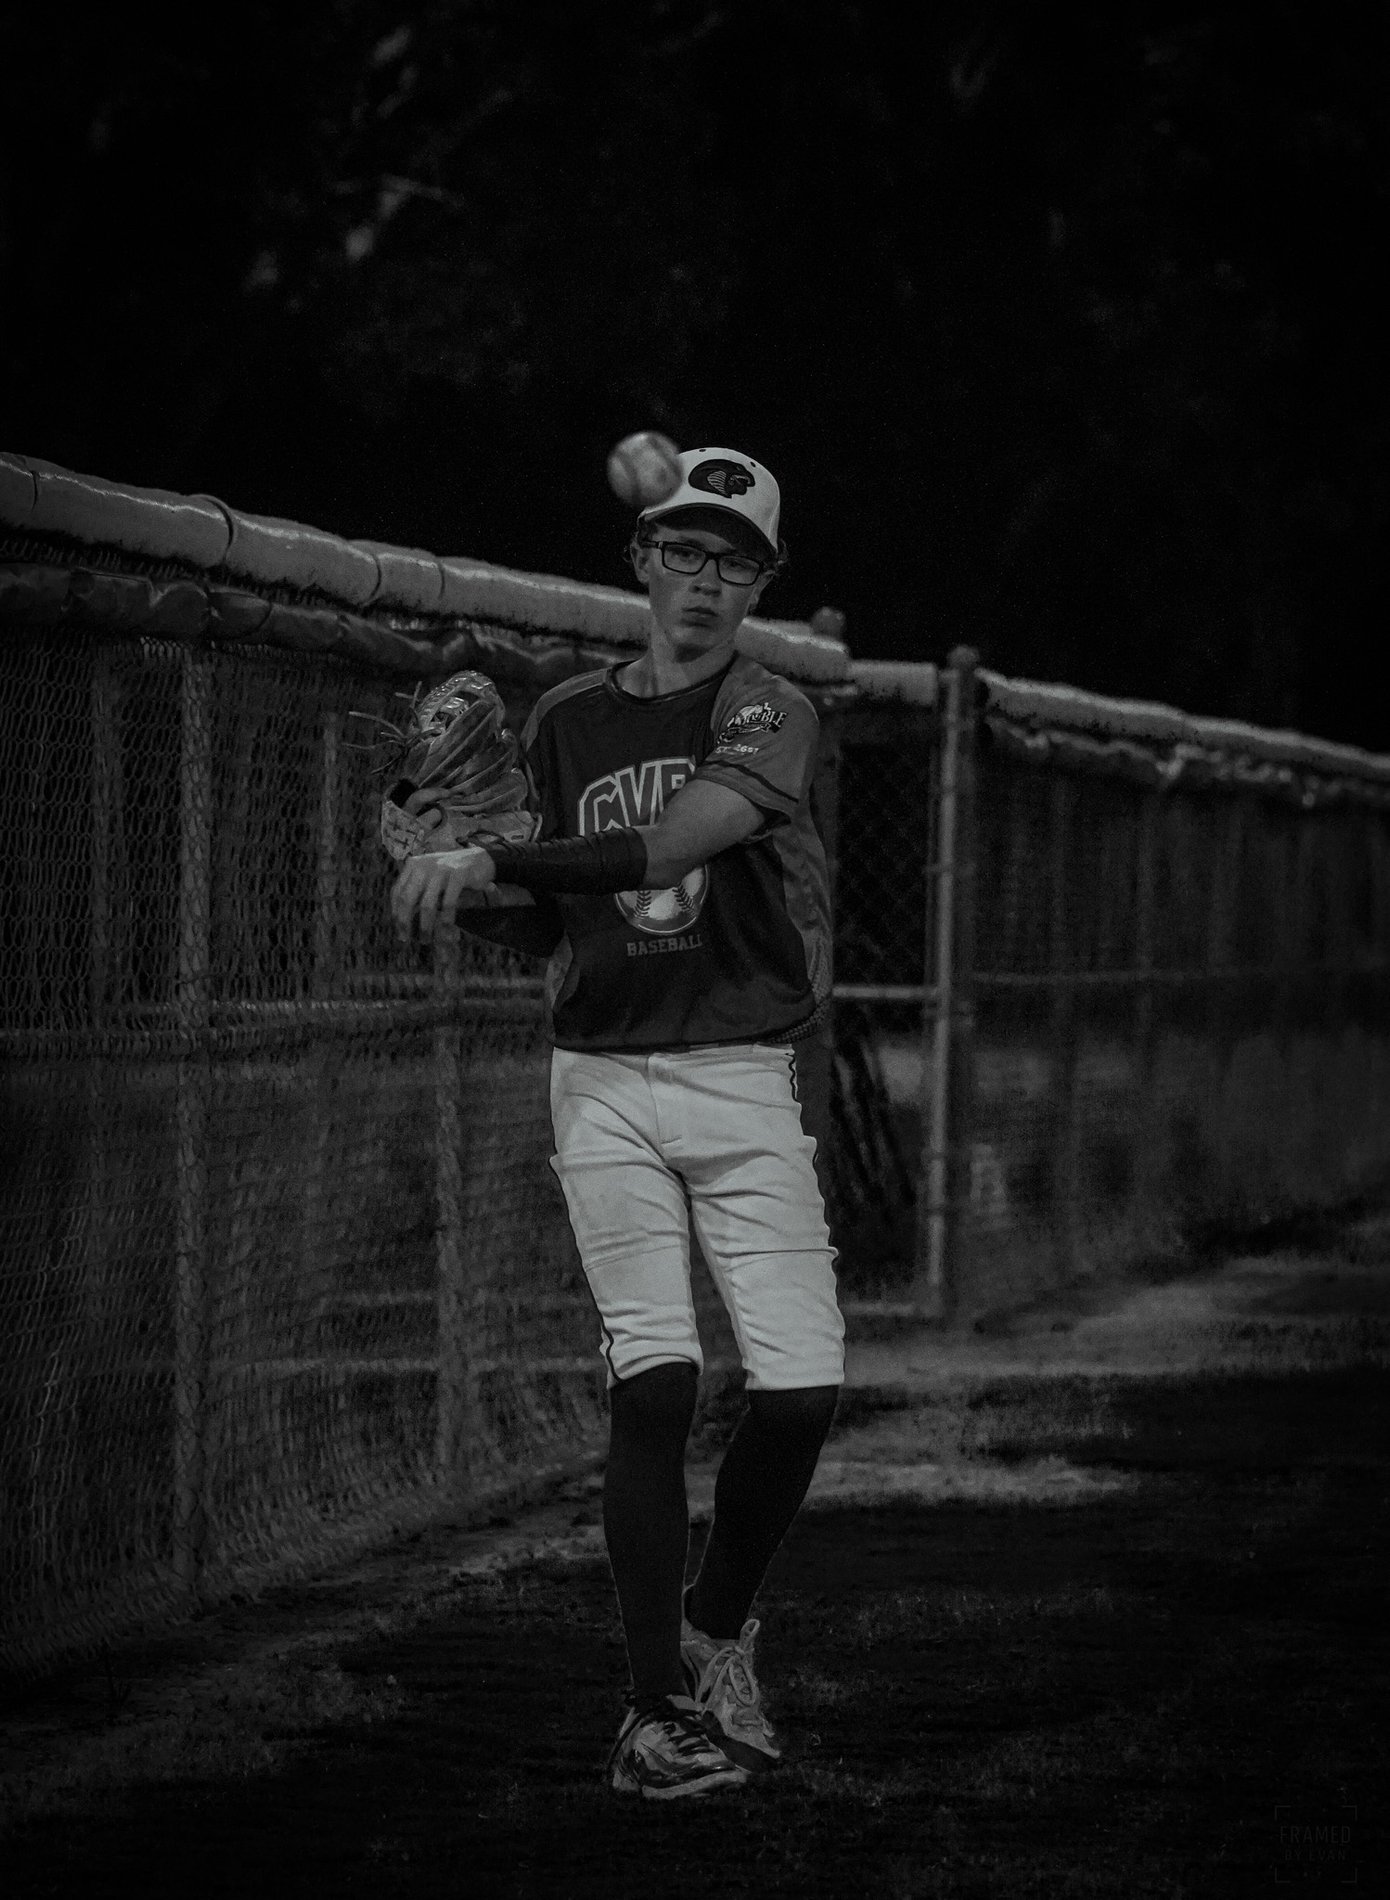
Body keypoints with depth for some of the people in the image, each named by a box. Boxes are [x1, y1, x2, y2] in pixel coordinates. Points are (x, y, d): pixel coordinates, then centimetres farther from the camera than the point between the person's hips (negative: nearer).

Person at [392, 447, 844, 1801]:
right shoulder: (565, 723, 12)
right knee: (654, 1378, -11)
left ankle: (717, 1629, 17)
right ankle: (659, 1704, -5)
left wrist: (496, 862, -26)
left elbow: (684, 834, -20)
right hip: (605, 1080, 1)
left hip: (745, 1084, -1)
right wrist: (475, 882, -5)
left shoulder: (772, 714, 0)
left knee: (801, 1387, -9)